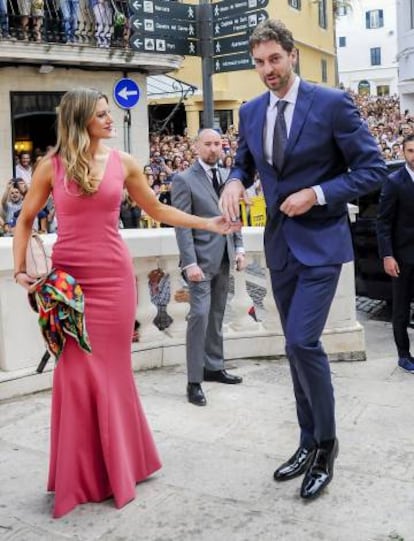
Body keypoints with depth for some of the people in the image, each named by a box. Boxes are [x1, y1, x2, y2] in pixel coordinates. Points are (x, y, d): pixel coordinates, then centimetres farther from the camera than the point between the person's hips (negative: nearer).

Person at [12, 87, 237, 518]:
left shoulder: (122, 162, 5)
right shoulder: (51, 166, 1)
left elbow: (157, 210, 14)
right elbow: (24, 221, 10)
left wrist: (207, 223, 10)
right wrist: (19, 270, 1)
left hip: (113, 277, 1)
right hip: (68, 279, -1)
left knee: (110, 370, 5)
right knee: (76, 373, 1)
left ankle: (116, 465, 23)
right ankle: (81, 474, 18)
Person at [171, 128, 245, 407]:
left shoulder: (227, 176, 12)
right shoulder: (184, 180, -7)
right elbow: (182, 226, -12)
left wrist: (239, 248, 7)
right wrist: (190, 263, -18)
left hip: (224, 258, 6)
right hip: (201, 259, -6)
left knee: (217, 316, 13)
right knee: (200, 314, -10)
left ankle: (214, 367, 25)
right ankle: (194, 381, -4)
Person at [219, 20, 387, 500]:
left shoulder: (332, 103, -9)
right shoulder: (250, 112, 6)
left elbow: (372, 169, -8)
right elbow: (244, 163, 19)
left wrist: (316, 194, -19)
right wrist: (235, 182, -5)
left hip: (320, 242, -6)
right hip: (280, 244, 6)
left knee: (302, 341, -15)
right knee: (298, 346, 12)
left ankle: (325, 444, 7)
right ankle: (310, 443, 26)